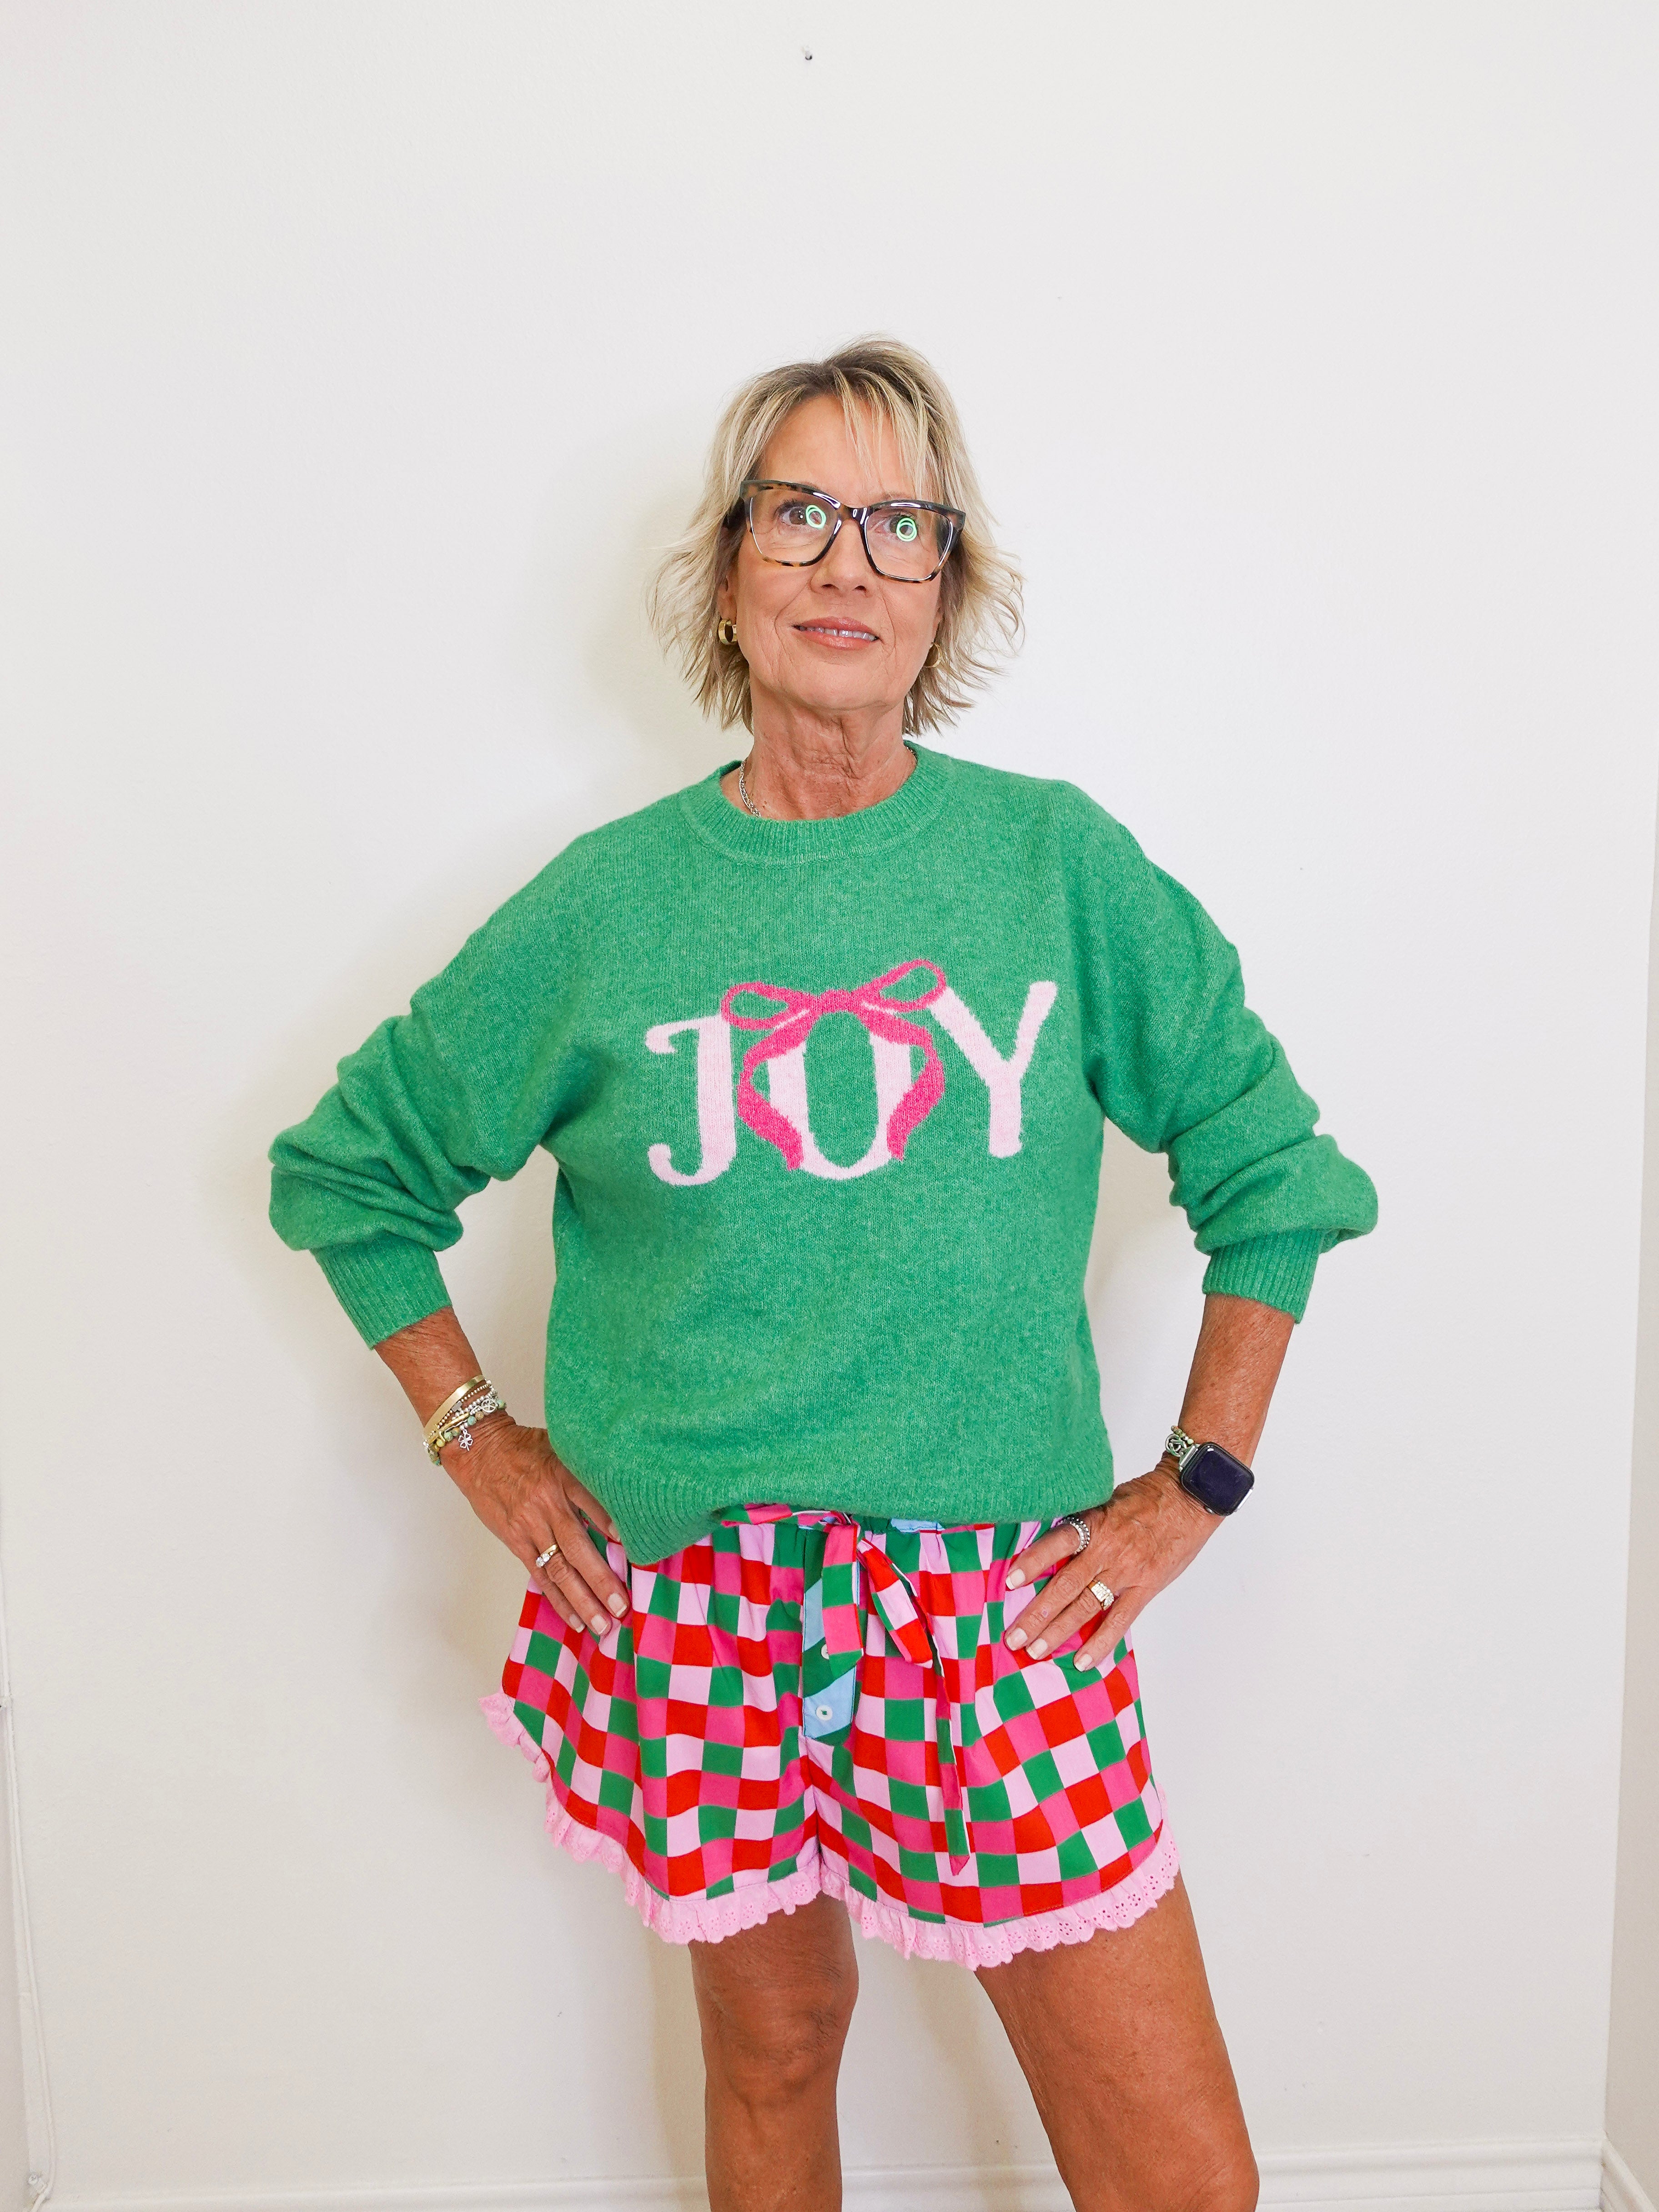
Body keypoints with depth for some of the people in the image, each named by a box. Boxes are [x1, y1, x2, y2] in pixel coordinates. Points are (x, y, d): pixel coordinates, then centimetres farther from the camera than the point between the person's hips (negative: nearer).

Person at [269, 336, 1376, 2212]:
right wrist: (475, 1442, 4)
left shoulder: (1057, 862, -1)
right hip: (695, 1606, 0)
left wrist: (1195, 1488, 2)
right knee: (772, 2053, 18)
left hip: (1008, 1605, 0)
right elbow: (351, 1165, 11)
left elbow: (1271, 1163, 7)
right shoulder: (611, 902, -1)